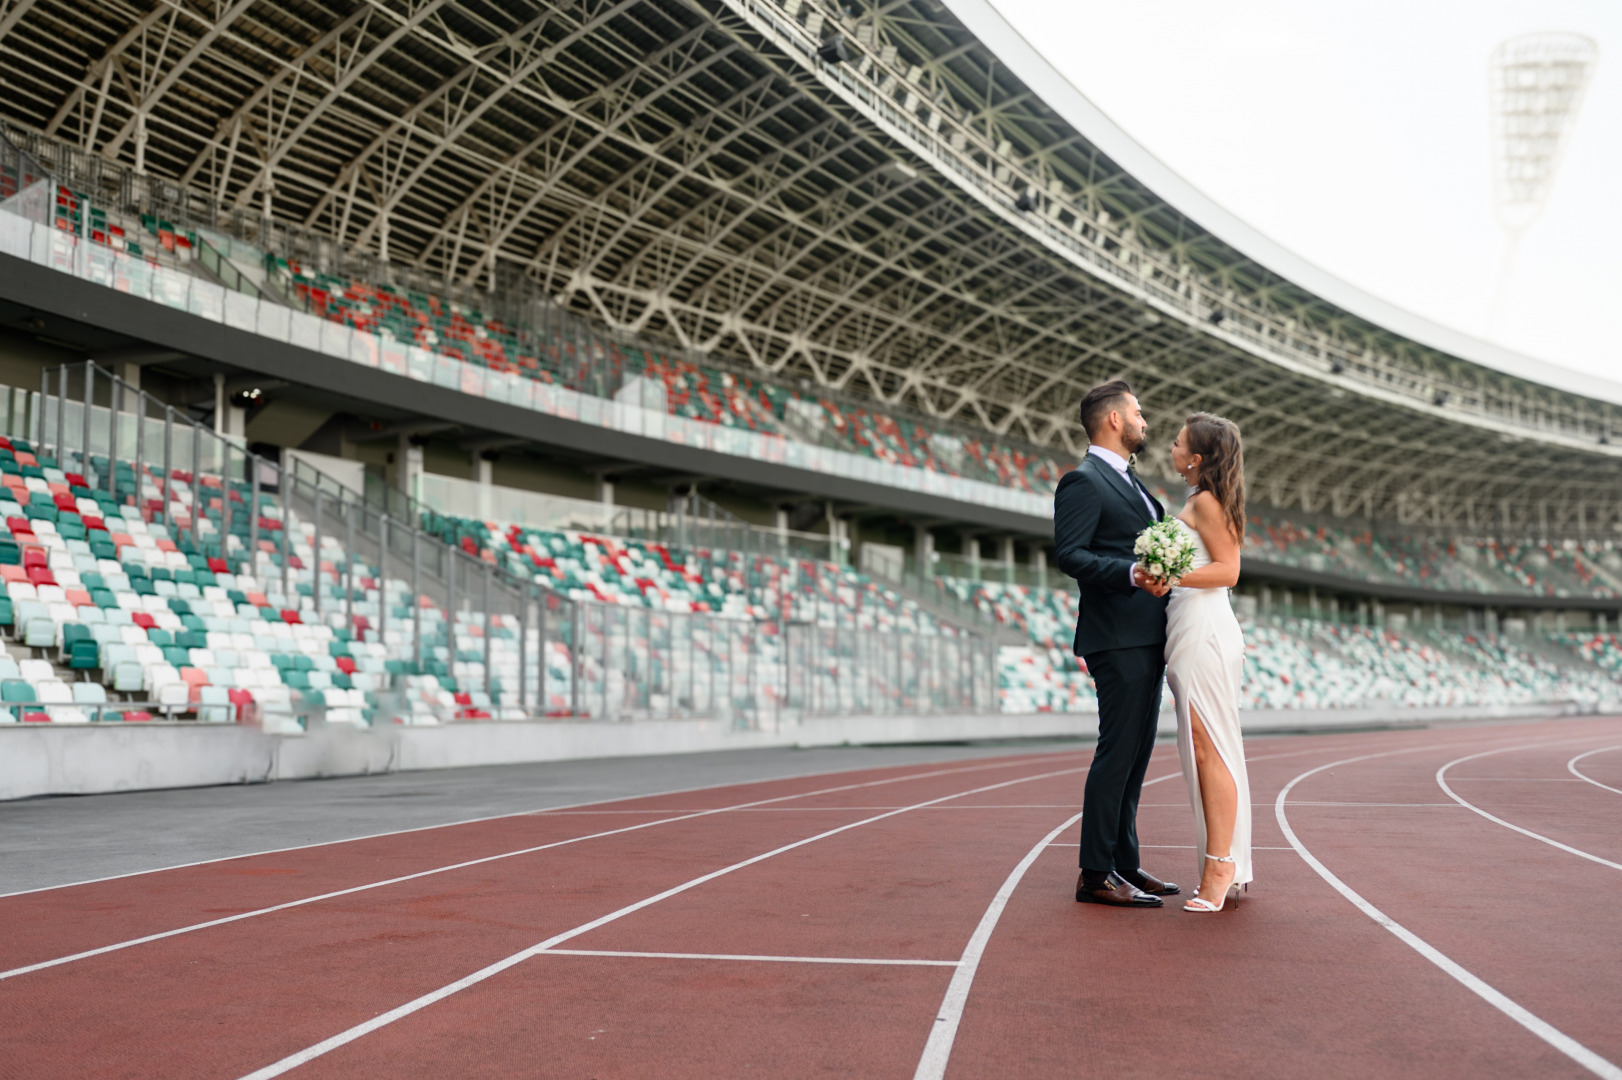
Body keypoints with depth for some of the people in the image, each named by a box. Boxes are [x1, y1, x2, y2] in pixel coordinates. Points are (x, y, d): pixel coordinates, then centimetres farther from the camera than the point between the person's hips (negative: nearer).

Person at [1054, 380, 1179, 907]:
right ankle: (1095, 874, -6)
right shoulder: (1083, 481, -9)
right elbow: (1069, 554, -19)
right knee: (1117, 750, -10)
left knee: (1135, 752, 12)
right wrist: (1131, 574, -28)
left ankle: (1124, 862, 20)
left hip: (1147, 639, 10)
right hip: (1118, 638, -10)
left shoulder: (1128, 482, 22)